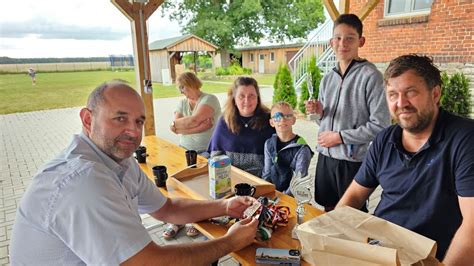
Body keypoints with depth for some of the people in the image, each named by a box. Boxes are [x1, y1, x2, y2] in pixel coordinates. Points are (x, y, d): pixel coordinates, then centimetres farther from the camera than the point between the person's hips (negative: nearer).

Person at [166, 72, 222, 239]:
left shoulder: (209, 99, -4)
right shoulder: (182, 103, 14)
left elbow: (194, 120, -20)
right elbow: (175, 129, -1)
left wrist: (176, 123, -1)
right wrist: (199, 126, -13)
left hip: (206, 151, -5)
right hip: (184, 150, 5)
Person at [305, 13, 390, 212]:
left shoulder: (370, 76, -12)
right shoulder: (327, 79, 8)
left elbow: (380, 126, -16)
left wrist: (339, 137, -14)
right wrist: (319, 112, -5)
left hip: (353, 161, -6)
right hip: (325, 157, 6)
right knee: (328, 212, 20)